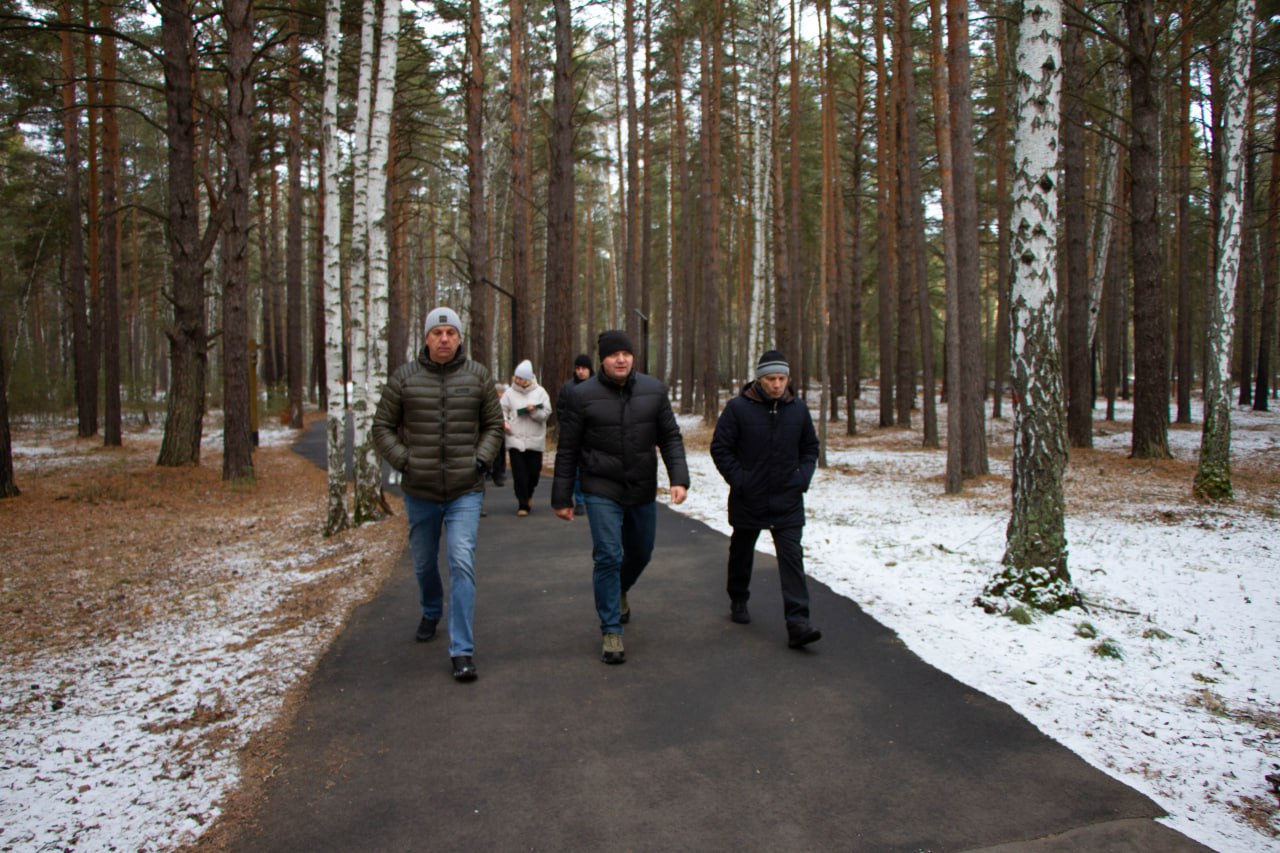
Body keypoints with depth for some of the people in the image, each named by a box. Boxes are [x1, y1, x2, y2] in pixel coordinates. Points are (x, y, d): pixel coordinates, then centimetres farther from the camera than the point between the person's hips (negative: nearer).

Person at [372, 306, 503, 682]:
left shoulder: (477, 375, 0)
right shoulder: (404, 377, -2)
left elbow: (494, 425, 8)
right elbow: (382, 427, 5)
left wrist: (481, 459, -5)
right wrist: (403, 461, -6)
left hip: (466, 491, -1)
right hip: (419, 491, 2)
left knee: (462, 563, -13)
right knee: (424, 563, 19)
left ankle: (462, 651, -7)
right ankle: (431, 613, 49)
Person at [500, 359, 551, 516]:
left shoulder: (540, 392, 2)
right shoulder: (510, 392, 3)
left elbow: (546, 413, -2)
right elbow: (502, 409, 9)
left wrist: (534, 411, -19)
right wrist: (503, 421, -10)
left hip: (535, 440, 0)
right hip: (515, 439, 0)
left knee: (534, 472, 6)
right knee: (519, 474, -3)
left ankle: (527, 495, 36)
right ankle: (523, 504, 7)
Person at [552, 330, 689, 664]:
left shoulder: (654, 390, -1)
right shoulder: (581, 396, -9)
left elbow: (670, 437, 3)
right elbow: (567, 450, -3)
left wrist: (679, 478, -10)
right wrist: (562, 497, -1)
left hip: (643, 490, 4)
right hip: (602, 490, -4)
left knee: (640, 553, 19)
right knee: (608, 556, -9)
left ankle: (619, 592, 51)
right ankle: (611, 631, 7)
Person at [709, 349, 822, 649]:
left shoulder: (798, 408, 2)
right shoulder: (738, 407, -9)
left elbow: (810, 447, 15)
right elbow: (720, 448, -6)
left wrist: (803, 477, 0)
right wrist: (738, 480, -13)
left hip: (788, 501, 1)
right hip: (748, 500, -1)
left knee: (791, 556, -8)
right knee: (742, 553, 17)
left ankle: (797, 623, -11)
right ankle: (738, 601, 41)